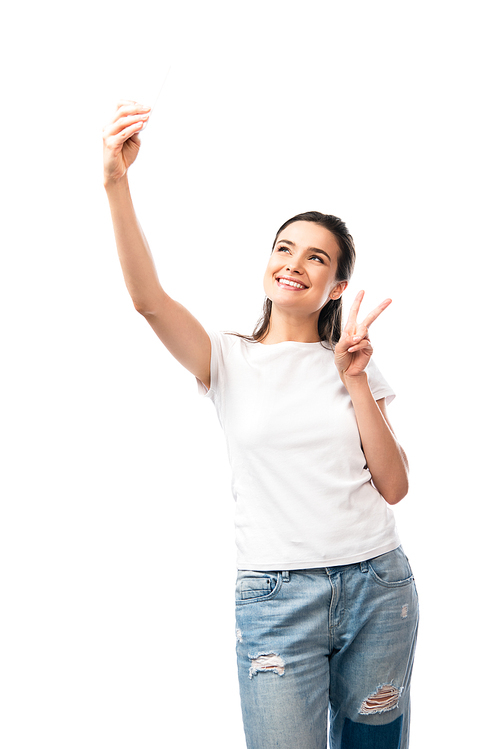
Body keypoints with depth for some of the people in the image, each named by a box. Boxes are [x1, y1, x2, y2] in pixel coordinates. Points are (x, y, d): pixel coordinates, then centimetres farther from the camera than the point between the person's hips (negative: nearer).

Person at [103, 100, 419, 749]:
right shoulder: (230, 361, 2)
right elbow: (148, 298, -16)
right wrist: (116, 183, -27)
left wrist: (354, 379, -7)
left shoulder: (349, 365, 8)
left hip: (377, 583, 3)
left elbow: (393, 487, 0)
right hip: (275, 596, -2)